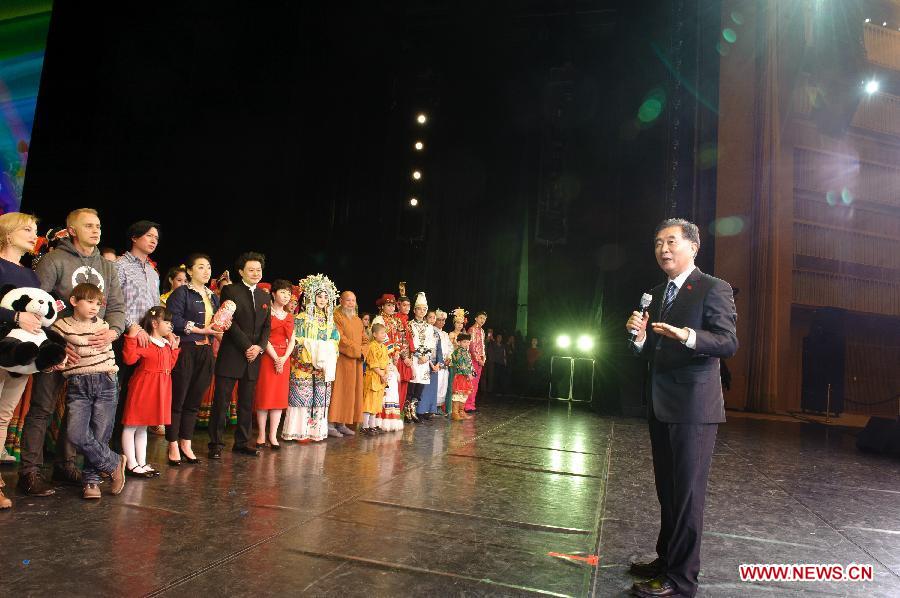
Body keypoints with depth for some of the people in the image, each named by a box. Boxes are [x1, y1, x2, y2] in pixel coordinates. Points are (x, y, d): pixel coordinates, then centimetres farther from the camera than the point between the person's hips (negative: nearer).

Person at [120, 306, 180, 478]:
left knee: (143, 427, 17)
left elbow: (170, 365, 18)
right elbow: (129, 358, -25)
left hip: (159, 389, 9)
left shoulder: (166, 344, 14)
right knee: (131, 426, 2)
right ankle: (131, 464, 7)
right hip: (142, 387, -9)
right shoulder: (144, 341, -13)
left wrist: (174, 348, 13)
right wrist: (131, 338, -30)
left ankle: (142, 463, 23)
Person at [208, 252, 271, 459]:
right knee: (221, 401, -1)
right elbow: (230, 322, -10)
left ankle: (242, 443, 18)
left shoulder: (264, 296, 15)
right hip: (231, 355, -5)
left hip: (254, 357, 5)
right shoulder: (230, 291, -2)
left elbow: (267, 325, 13)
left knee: (247, 402, 9)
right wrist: (247, 346, -13)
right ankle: (216, 444, 7)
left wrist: (259, 346, -3)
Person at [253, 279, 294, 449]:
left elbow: (292, 341, 9)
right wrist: (275, 358, -16)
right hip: (267, 357, -5)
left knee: (280, 397, 3)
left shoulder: (289, 317, 15)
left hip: (284, 360, 5)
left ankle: (273, 436, 7)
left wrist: (284, 358, -7)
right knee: (264, 396, -3)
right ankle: (261, 436, 5)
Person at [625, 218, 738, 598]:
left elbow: (729, 343, -17)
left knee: (687, 493, 0)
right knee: (667, 491, 18)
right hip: (661, 406, 8)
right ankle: (666, 559, 33)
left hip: (693, 407, -8)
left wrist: (688, 335, -34)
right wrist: (640, 336, -4)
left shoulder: (713, 289, -8)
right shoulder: (657, 294, 15)